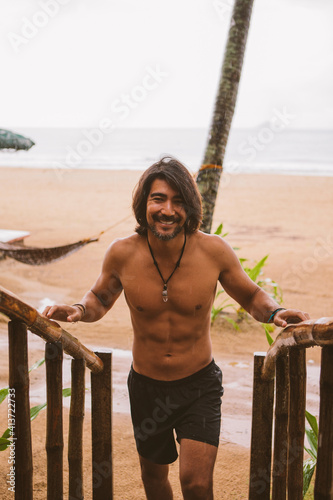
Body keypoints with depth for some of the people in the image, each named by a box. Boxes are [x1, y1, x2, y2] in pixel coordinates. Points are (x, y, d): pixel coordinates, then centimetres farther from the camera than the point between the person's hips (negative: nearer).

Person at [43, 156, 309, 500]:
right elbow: (100, 297, 7)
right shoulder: (122, 254, -14)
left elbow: (251, 296, 2)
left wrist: (273, 312, -18)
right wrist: (80, 310, -14)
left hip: (200, 385, -2)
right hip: (146, 387, 2)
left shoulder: (214, 250, -15)